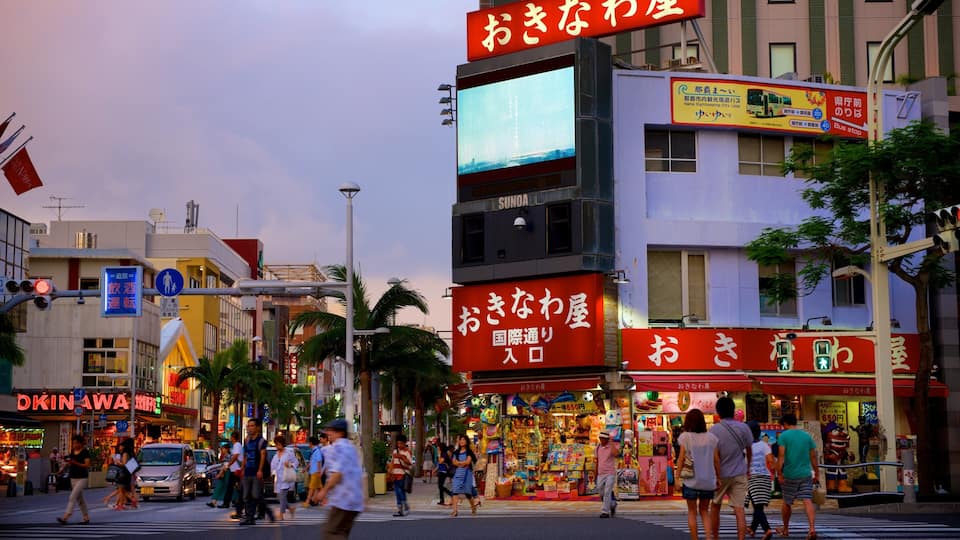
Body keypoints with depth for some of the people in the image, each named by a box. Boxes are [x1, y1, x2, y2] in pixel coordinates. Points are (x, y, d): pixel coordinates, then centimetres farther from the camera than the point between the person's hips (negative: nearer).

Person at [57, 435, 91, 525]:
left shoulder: (85, 452, -9)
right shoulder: (72, 452, 11)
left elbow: (87, 465, -14)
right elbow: (70, 465, 15)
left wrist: (75, 463, -24)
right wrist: (66, 464, -7)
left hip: (82, 478, -7)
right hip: (73, 477, 7)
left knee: (73, 497, -14)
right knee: (80, 499, 12)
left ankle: (65, 518, -18)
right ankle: (86, 518, 20)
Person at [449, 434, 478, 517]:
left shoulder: (469, 452, 3)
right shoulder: (456, 452, 13)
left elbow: (468, 461, -9)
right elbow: (454, 462, 2)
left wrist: (458, 462, -2)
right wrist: (463, 464, -10)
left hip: (467, 473, -2)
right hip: (458, 473, 2)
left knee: (467, 492, 4)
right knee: (456, 491, -12)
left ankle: (473, 507, 29)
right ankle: (455, 510, -19)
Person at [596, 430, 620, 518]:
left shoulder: (613, 447, -9)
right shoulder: (598, 447, 7)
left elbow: (617, 454, -33)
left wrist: (611, 443, -25)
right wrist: (596, 475, 17)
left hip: (610, 474, -5)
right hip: (601, 474, 5)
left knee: (607, 493, -12)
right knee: (601, 494, 6)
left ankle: (605, 512, -7)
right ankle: (612, 504, 31)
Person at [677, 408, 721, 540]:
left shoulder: (685, 437, -5)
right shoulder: (712, 438, 2)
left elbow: (681, 459, -6)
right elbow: (716, 460, 3)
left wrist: (678, 478, -1)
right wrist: (719, 478, 11)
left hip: (691, 480, -2)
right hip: (708, 480, 2)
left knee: (692, 511, 11)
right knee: (704, 510, 15)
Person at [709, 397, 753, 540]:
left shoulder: (714, 430, -11)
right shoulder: (743, 428, -2)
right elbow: (749, 451, 9)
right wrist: (748, 468, 26)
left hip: (721, 474, -1)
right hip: (739, 473, 1)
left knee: (715, 506, 16)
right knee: (739, 509, -1)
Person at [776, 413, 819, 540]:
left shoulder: (783, 436, -5)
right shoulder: (807, 436, 8)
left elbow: (781, 456, -14)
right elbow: (813, 457, 9)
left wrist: (779, 474, -13)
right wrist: (817, 474, 16)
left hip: (790, 475, -3)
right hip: (806, 474, 3)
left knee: (787, 503, 13)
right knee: (808, 501, -6)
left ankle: (785, 529, 28)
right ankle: (812, 529, -23)